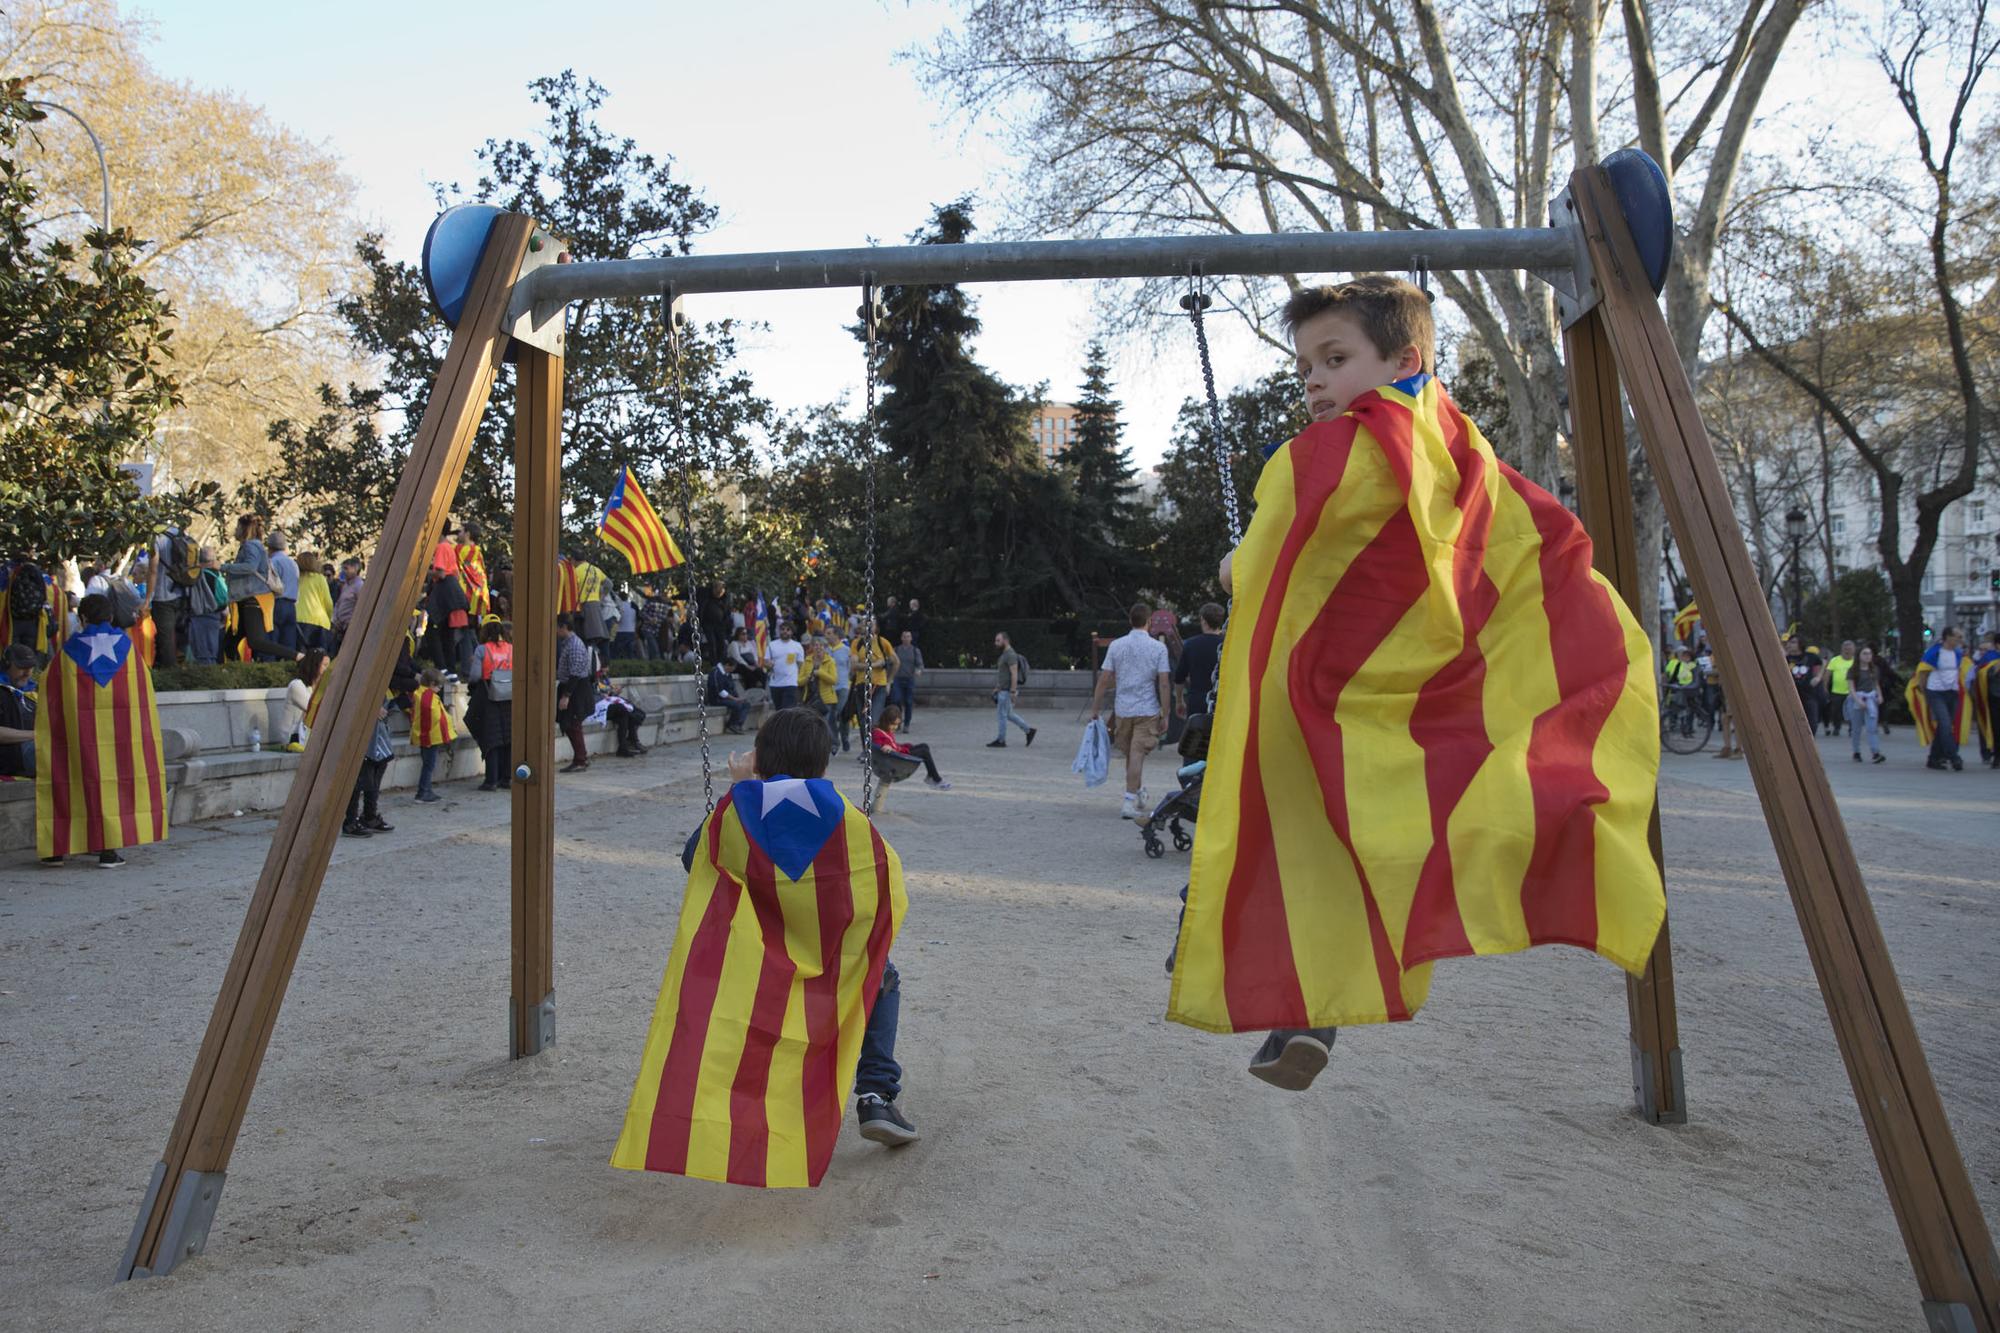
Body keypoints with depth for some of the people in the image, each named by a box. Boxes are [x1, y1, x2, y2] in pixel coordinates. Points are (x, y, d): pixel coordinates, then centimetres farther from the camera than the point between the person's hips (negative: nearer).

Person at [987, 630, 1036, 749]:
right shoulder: (1005, 654, 15)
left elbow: (1014, 674, -22)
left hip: (1008, 691, -10)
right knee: (1008, 714, 14)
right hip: (1003, 690, 10)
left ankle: (1001, 741, 3)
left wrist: (1013, 692, -25)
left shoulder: (1011, 655, -17)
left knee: (1001, 714, -4)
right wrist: (997, 688, 23)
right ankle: (1028, 731, 19)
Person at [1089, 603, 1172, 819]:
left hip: (1122, 709, 3)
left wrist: (1095, 709, 6)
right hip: (1147, 710, -3)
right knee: (1137, 755, -4)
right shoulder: (1158, 647, -5)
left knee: (1131, 755, 16)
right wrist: (1165, 715, -3)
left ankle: (1139, 796, 26)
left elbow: (1104, 680, 0)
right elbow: (1164, 684, -8)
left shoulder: (1116, 646, 2)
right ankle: (1129, 802, -8)